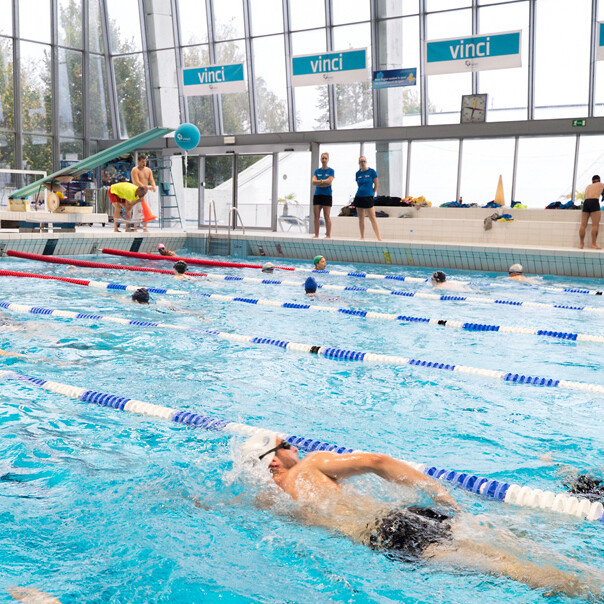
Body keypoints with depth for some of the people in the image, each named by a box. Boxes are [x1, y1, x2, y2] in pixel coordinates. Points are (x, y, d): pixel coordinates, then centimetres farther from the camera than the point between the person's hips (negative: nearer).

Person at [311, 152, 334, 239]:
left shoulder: (331, 171, 1)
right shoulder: (317, 171, 12)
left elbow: (329, 182, -12)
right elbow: (313, 182, -1)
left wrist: (319, 181, -5)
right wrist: (324, 181, -9)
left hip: (327, 195, -4)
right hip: (317, 194, 4)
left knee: (327, 216, -6)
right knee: (316, 216, 1)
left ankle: (328, 235, -2)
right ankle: (316, 235, 5)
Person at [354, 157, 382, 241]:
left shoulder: (371, 171, -3)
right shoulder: (358, 173, 9)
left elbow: (376, 184, 1)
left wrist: (373, 194, 4)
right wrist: (362, 191, 12)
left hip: (368, 197, -4)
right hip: (358, 197, 4)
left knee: (372, 218, -10)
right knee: (361, 218, 6)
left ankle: (379, 238, -11)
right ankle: (362, 237, 12)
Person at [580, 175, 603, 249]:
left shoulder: (588, 186, 29)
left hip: (586, 202, 4)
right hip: (594, 202, -4)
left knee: (583, 225, 1)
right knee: (595, 225, -8)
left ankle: (581, 244, 0)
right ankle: (593, 244, -14)